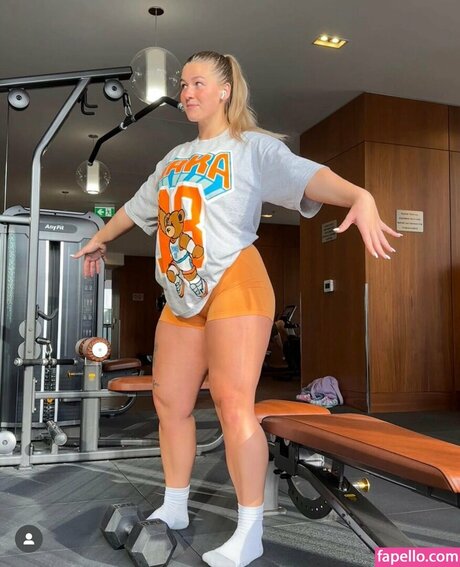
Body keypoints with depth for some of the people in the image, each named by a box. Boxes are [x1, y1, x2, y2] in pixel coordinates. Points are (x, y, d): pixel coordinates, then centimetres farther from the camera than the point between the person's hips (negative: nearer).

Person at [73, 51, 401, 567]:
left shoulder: (254, 145, -1)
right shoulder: (174, 159, 21)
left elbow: (307, 175, -19)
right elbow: (138, 205, 35)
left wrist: (360, 196, -38)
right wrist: (101, 238, 48)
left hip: (234, 285, -7)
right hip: (182, 295, 8)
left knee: (233, 402, -13)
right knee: (169, 401, 10)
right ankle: (173, 509, 26)